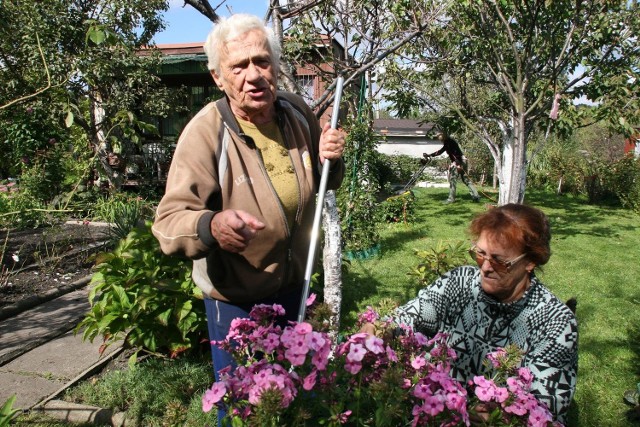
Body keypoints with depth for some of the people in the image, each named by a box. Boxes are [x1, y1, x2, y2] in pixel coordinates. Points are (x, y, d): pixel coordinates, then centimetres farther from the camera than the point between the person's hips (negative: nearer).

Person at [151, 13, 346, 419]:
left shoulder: (299, 114, -7)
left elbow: (320, 183, 8)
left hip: (294, 284, 5)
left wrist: (330, 160, -15)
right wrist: (211, 226, -49)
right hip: (235, 297, -4)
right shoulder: (206, 132, -24)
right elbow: (169, 220, -27)